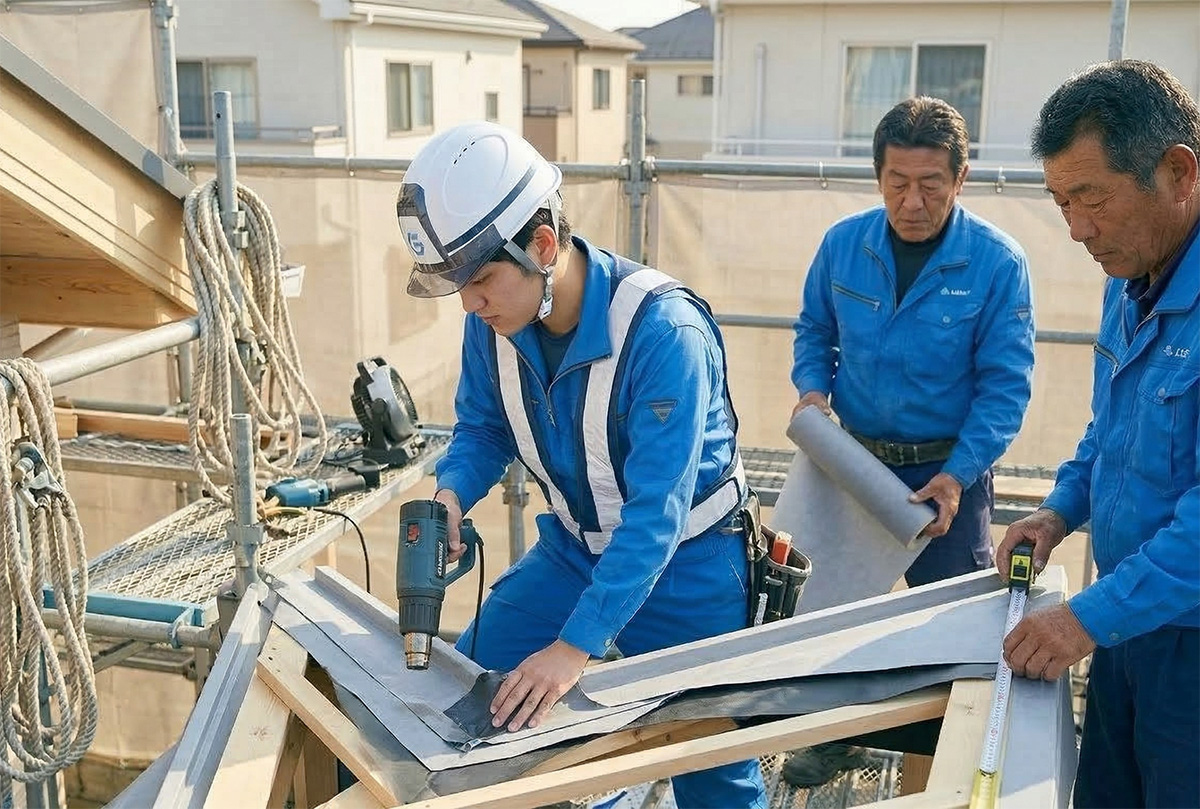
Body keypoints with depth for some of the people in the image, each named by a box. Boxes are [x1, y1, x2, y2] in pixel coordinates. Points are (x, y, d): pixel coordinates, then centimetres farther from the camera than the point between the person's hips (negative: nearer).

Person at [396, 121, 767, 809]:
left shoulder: (663, 330, -33)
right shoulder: (494, 322, -13)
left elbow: (655, 513, -34)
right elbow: (482, 429, 3)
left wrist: (576, 645, -37)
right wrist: (451, 494, -19)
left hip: (683, 563, -5)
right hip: (573, 548, 6)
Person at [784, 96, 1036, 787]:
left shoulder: (998, 263, -16)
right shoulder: (844, 244, -6)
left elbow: (1005, 384, -16)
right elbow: (814, 332, 9)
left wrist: (957, 476, -25)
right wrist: (813, 388, -11)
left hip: (949, 472, -3)